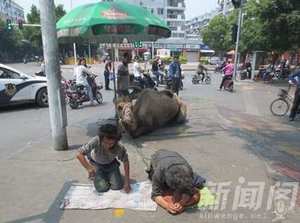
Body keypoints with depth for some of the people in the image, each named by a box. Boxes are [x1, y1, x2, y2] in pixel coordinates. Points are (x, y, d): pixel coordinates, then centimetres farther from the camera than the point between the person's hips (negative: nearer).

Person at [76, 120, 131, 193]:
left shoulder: (119, 148, -34)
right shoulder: (96, 141, -40)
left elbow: (126, 162, -18)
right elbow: (79, 155, -33)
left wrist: (127, 182, -18)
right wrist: (89, 168, -45)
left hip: (111, 164, 1)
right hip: (96, 164, -1)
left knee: (117, 186, -8)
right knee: (102, 188, -13)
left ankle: (108, 175, 22)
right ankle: (95, 176, 19)